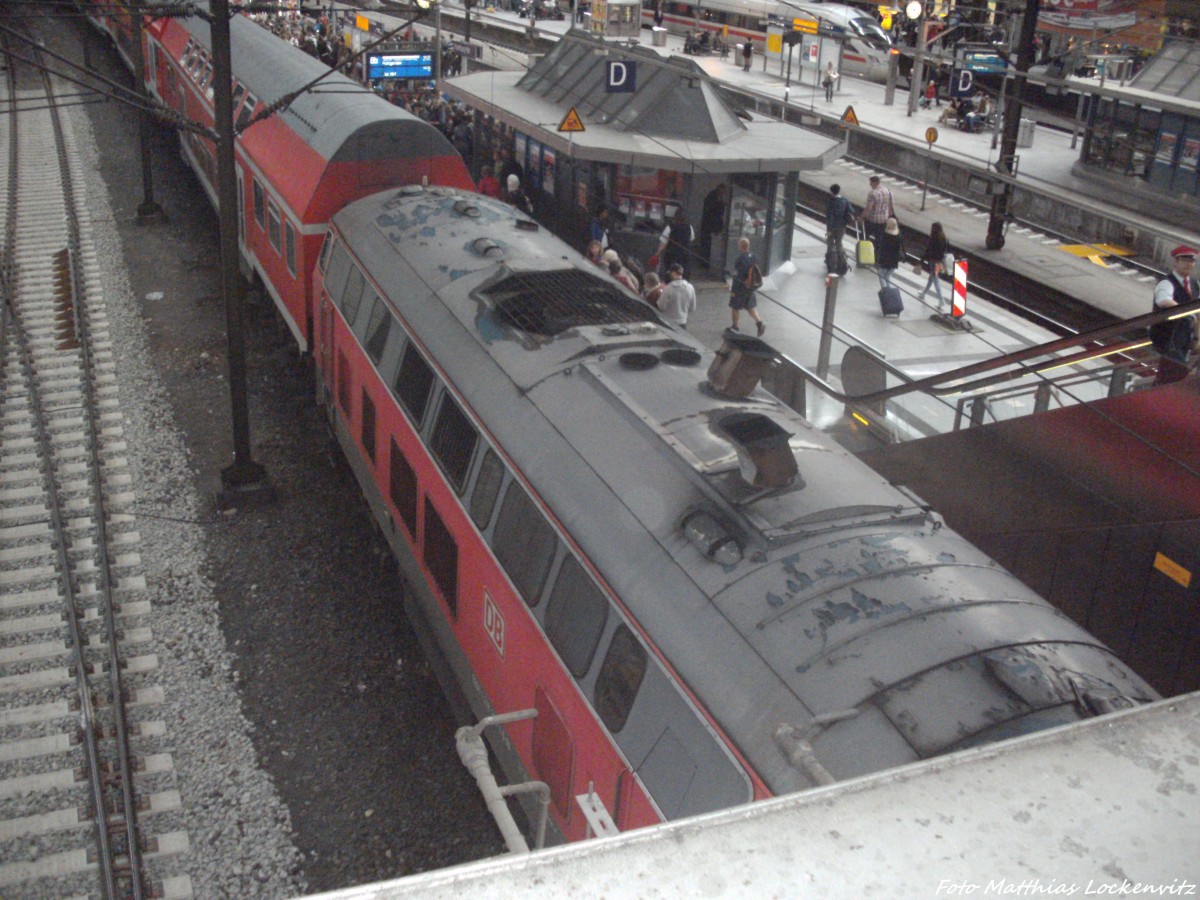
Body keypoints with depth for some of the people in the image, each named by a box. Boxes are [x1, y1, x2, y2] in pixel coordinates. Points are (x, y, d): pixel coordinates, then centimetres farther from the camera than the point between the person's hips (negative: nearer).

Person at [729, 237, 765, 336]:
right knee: (750, 306, 16)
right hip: (750, 287, 7)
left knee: (735, 307, 11)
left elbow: (738, 276, -24)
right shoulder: (753, 257, 1)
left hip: (740, 288, -7)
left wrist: (733, 290, -17)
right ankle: (759, 322, -2)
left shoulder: (740, 259, -24)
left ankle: (735, 326, 23)